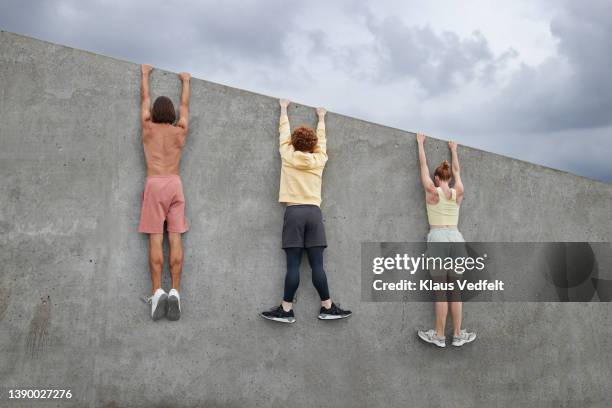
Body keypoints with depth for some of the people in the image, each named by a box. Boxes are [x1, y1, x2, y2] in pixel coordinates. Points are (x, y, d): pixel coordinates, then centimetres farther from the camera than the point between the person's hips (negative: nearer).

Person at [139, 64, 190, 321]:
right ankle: (175, 292, -12)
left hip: (154, 184, -1)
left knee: (155, 239, -6)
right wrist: (185, 81, 44)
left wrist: (145, 75, 39)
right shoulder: (180, 130, 13)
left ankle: (158, 292, -16)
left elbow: (145, 100, 25)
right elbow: (185, 105, 30)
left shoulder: (148, 127, 9)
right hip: (175, 184, 1)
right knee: (175, 238, -4)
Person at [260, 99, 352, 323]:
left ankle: (286, 310, -3)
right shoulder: (319, 160, 9)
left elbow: (284, 133, 21)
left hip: (294, 212, -1)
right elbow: (321, 138, 27)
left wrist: (284, 109, 37)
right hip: (314, 213, 1)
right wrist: (321, 117, 44)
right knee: (317, 264, 0)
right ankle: (327, 308, 4)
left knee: (293, 264, -5)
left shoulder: (288, 156, 6)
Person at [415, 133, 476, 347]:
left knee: (440, 291, -2)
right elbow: (457, 171, 26)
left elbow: (423, 165, 11)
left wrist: (420, 143, 24)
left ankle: (439, 336, 3)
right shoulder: (458, 192, 8)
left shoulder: (432, 191, -1)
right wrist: (453, 150, 41)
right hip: (456, 238, 3)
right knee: (455, 291, 8)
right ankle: (458, 335, 13)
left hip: (438, 238, -3)